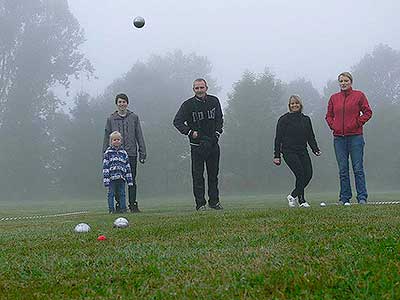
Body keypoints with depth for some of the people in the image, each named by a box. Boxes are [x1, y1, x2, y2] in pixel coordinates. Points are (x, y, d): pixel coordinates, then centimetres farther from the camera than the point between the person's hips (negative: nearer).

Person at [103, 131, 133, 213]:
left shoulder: (123, 153, 12)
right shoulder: (108, 153, 2)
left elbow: (127, 166, 15)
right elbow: (105, 166, -2)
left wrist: (129, 179, 11)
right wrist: (106, 178, -10)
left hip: (121, 178, 3)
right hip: (112, 177, -3)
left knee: (122, 193, 6)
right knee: (111, 193, 0)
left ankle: (123, 208, 11)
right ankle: (111, 209, 6)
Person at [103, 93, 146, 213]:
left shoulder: (134, 117, 6)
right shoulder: (111, 119, 7)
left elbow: (139, 136, 8)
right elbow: (107, 137, 10)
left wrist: (142, 153, 3)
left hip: (131, 153, 0)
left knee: (132, 180, 2)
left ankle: (133, 204, 7)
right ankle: (119, 204, 8)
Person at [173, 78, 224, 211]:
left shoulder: (214, 101, 6)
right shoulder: (188, 104, -6)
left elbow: (219, 119, 17)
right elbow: (177, 121, -7)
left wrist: (217, 133, 3)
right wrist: (190, 132, -18)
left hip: (213, 144, 3)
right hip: (197, 144, -3)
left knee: (213, 174, 9)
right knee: (198, 175, -2)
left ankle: (214, 201, 19)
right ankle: (200, 203, 4)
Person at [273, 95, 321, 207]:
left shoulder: (306, 119, 15)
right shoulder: (283, 120, 1)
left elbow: (311, 137, 18)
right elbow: (278, 138, 0)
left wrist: (316, 149, 2)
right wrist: (277, 155, -4)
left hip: (302, 151, 5)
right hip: (289, 151, -5)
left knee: (308, 174, -7)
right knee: (300, 174, -17)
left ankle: (293, 196, 12)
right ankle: (301, 200, -3)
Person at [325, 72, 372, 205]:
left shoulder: (359, 95, 3)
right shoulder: (334, 98, 12)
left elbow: (367, 112, 3)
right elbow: (328, 115, 18)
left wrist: (358, 123, -6)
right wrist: (333, 125, 2)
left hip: (355, 136, -3)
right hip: (339, 137, 3)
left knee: (358, 168, -3)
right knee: (343, 170, 5)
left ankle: (362, 197, 1)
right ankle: (344, 198, 10)